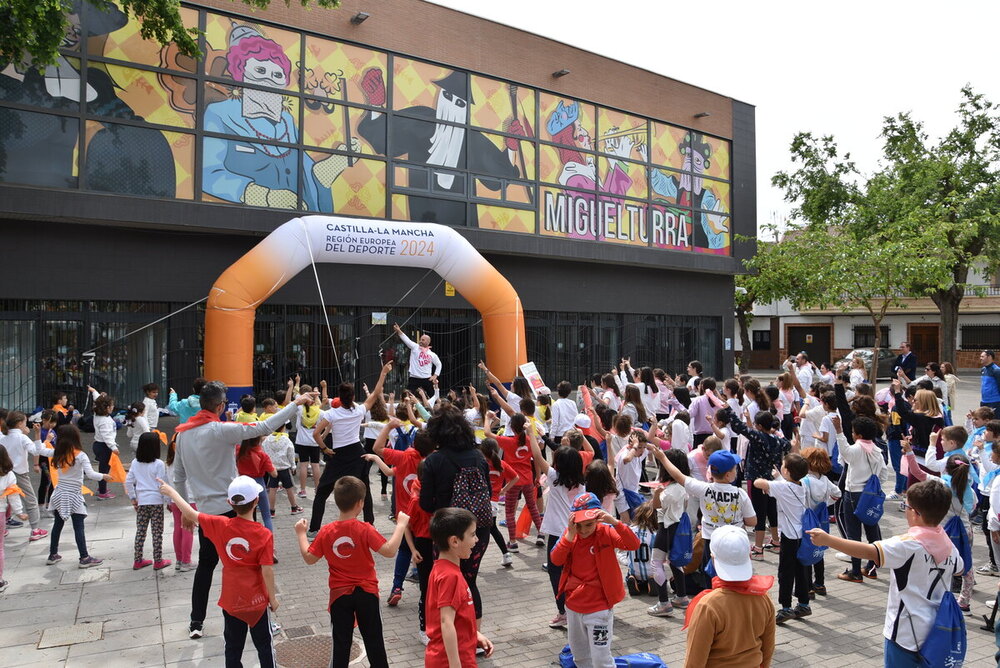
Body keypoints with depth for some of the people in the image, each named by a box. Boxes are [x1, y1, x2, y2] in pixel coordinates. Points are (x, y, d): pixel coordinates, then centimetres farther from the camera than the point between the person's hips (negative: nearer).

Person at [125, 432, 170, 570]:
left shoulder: (135, 463, 2)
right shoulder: (158, 464, -12)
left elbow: (128, 482, 6)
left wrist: (133, 498, 16)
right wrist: (168, 501, -3)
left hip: (141, 501, 5)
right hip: (156, 501, -5)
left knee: (140, 531, 14)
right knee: (157, 532, 4)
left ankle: (138, 560, 22)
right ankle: (158, 561, 11)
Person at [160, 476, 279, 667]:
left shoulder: (220, 526, -13)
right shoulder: (264, 535, -21)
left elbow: (190, 513, -3)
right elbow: (267, 570, -18)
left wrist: (171, 492, 11)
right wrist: (273, 598, -4)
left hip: (231, 600, 3)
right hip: (257, 600, -3)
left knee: (233, 647, 19)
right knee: (264, 644, 13)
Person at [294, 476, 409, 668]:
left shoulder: (326, 532, -10)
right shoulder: (364, 530, -19)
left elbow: (309, 558, -1)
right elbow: (389, 551, -23)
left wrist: (301, 534, 13)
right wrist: (400, 525, -14)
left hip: (339, 595, 2)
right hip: (366, 593, -2)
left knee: (341, 642, 13)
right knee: (373, 639, 14)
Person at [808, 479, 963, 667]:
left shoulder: (910, 543, -22)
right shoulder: (948, 544, 0)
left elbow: (870, 552, -34)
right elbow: (959, 569, 21)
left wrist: (827, 540, -34)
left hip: (907, 633, -7)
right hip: (936, 632, 7)